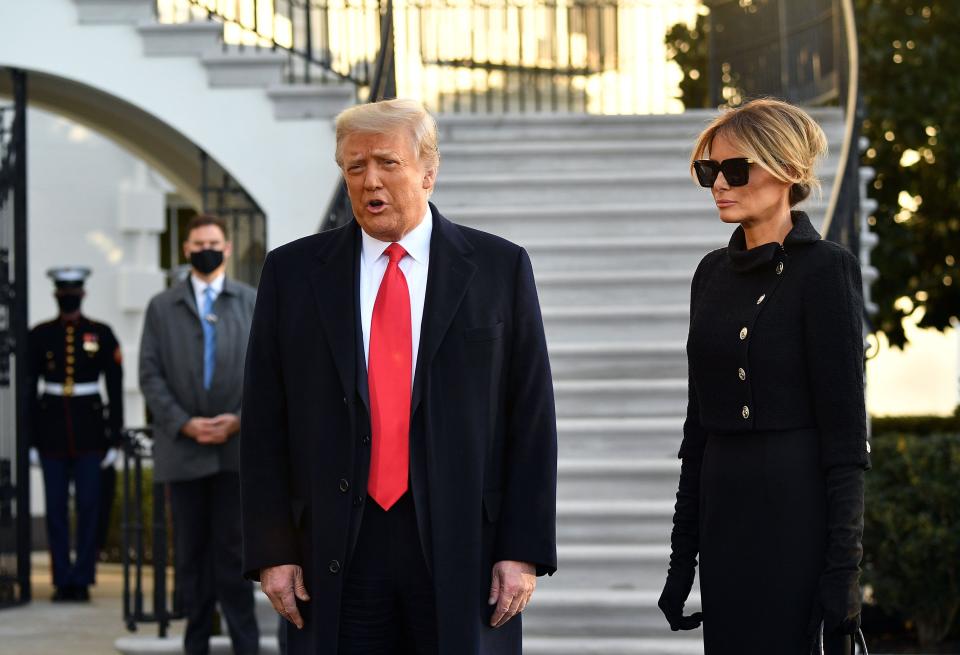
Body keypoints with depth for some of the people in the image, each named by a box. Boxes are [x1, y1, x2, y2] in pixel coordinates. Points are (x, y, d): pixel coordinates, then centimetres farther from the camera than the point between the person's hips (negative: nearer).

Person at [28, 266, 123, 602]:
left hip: (90, 433, -1)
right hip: (52, 433, 1)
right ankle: (62, 581, 7)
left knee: (89, 508, -2)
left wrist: (114, 439, 0)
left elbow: (115, 388, 4)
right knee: (56, 509, 2)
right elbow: (28, 388, 6)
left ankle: (83, 579, 4)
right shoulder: (39, 336, 5)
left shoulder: (102, 335, 4)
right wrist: (28, 439, 1)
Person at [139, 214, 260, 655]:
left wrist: (242, 418, -9)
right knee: (191, 552, 4)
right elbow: (151, 375, 4)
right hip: (183, 448, 1)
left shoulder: (253, 303, 11)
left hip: (237, 445, -1)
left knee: (234, 548, -3)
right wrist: (184, 423, -9)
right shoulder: (162, 307, 11)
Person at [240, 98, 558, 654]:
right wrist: (272, 551, -1)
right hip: (336, 552, 1)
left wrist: (524, 551, -4)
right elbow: (265, 425, 6)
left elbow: (531, 419, 2)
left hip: (461, 547, -1)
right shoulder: (293, 273, 7)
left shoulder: (499, 268, 4)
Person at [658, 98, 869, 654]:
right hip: (723, 512, 7)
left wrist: (844, 564, -15)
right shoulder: (714, 273, 13)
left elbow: (846, 429, -11)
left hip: (796, 513, -7)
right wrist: (683, 548, 13)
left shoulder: (825, 268, -8)